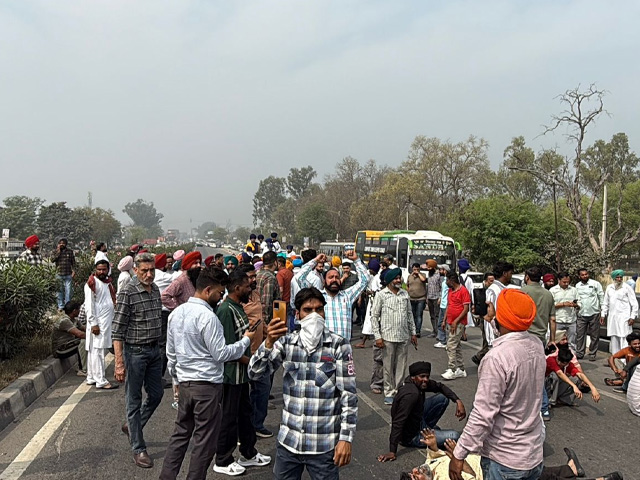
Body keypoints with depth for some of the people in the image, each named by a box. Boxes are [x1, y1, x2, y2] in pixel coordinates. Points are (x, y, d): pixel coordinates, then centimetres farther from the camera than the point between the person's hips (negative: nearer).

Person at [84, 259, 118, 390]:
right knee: (97, 351, -6)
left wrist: (113, 319, 19)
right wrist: (93, 323, -18)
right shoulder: (92, 283, -8)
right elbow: (89, 305, -13)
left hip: (108, 322, 8)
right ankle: (100, 381, -5)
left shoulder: (108, 283, 17)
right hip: (98, 323, -8)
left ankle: (91, 378, 21)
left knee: (94, 350, 14)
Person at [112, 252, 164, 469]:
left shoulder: (156, 289, 5)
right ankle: (138, 449, 17)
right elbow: (117, 331, -17)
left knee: (156, 395, 16)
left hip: (154, 350, 7)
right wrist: (119, 363, -20)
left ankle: (132, 426, 39)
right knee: (134, 401, 6)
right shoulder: (127, 293, -16)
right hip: (135, 351, -7)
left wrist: (160, 348, 16)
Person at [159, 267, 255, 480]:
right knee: (204, 440, 6)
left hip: (185, 382, 8)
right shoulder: (207, 316, -19)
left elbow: (170, 352, 14)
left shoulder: (176, 312, 6)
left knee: (180, 433, 18)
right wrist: (246, 340, -7)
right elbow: (221, 354, -17)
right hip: (207, 384, -8)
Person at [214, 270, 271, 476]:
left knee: (245, 414, 20)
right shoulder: (226, 310, -22)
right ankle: (223, 461, 22)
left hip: (242, 372, 9)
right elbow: (229, 348, -23)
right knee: (229, 418, 6)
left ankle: (248, 454, 35)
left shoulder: (238, 307, 7)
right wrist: (252, 362, -14)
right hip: (232, 373, -9)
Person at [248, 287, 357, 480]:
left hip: (324, 446, -3)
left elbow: (349, 395, -6)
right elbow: (255, 373, -6)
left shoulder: (339, 345, -7)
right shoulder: (286, 342, 2)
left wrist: (346, 438, -9)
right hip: (288, 441, 3)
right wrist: (269, 343, -21)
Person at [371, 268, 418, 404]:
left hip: (404, 337, 4)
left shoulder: (405, 294, 9)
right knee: (388, 366, 3)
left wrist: (413, 333, 14)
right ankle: (389, 393, 15)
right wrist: (377, 336, -10)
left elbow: (409, 314, 17)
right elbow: (374, 316, -5)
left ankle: (399, 391, 22)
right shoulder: (381, 295, -5)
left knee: (401, 366, 9)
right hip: (388, 337, -4)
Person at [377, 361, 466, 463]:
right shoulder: (411, 394, -34)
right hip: (412, 436, -9)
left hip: (418, 421, 9)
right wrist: (392, 452, -37)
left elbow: (440, 387, 8)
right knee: (454, 436, -20)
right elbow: (397, 423, -36)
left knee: (443, 398, 5)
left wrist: (458, 401, -6)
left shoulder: (420, 383, -9)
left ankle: (427, 427, 17)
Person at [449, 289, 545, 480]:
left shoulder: (497, 357, -27)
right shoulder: (536, 345, -5)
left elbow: (483, 415, -25)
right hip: (534, 454, 7)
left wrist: (459, 455, -16)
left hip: (505, 461, -7)